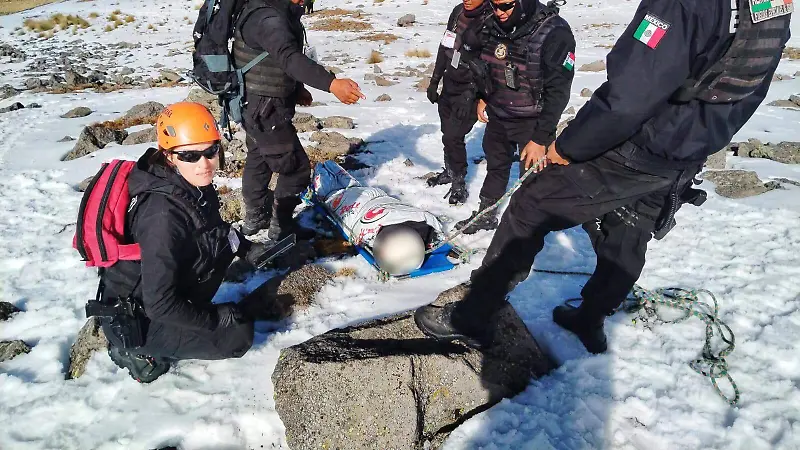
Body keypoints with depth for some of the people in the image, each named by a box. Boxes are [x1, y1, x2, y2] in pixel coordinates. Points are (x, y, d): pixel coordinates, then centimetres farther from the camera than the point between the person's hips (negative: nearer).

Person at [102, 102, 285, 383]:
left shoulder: (194, 186, -10)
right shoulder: (163, 217, -35)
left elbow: (215, 228, 14)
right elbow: (161, 306, -31)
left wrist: (247, 249, 4)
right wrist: (217, 317, -19)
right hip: (134, 321, -8)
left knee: (225, 237, 1)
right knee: (239, 337, -5)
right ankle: (141, 350, 4)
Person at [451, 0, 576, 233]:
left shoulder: (554, 33, -24)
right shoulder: (491, 25, -7)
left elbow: (557, 92, -22)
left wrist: (540, 138, -22)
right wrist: (481, 97, 9)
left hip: (532, 122, -6)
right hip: (497, 115, 6)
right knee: (495, 166, 22)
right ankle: (485, 215, 41)